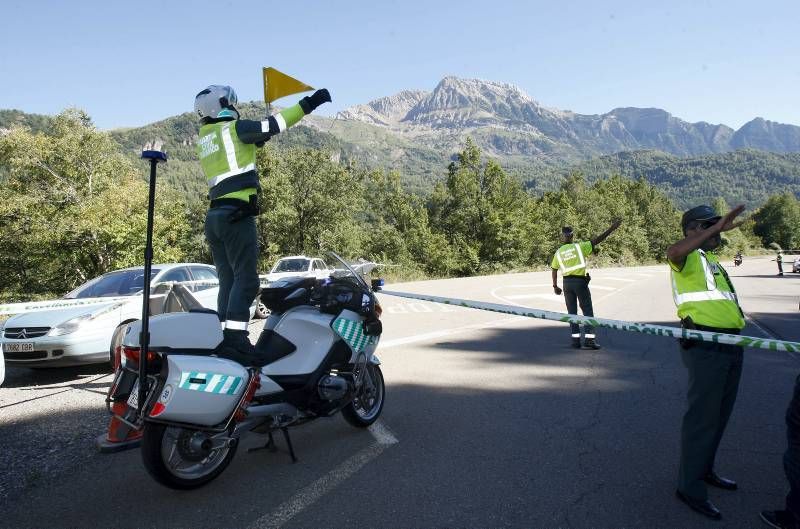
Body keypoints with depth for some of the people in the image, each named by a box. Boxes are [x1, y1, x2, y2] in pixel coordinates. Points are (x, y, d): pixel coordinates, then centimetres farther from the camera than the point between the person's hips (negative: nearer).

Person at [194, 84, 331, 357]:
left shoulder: (203, 139, 22)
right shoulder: (233, 128, 1)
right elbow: (272, 125, -8)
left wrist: (253, 141, 36)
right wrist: (307, 104, -7)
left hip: (214, 216, 8)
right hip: (237, 213, -8)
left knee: (228, 281, 9)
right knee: (246, 279, -12)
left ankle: (224, 335, 8)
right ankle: (235, 335, -21)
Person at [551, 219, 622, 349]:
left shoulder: (558, 253, 7)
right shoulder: (579, 246, -2)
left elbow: (554, 271, 10)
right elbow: (597, 240, -6)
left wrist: (555, 286, 20)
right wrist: (612, 228, -2)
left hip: (567, 282, 3)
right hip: (580, 281, -3)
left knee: (572, 312, 10)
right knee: (587, 311, 2)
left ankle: (576, 339, 7)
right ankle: (589, 338, -6)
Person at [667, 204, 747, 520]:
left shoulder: (711, 260, 21)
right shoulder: (689, 256, -9)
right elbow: (673, 252, -36)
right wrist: (716, 228, -35)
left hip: (729, 345, 10)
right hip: (705, 347, -10)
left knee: (720, 413, 19)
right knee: (702, 416, -6)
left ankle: (704, 470, 35)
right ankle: (690, 487, 5)